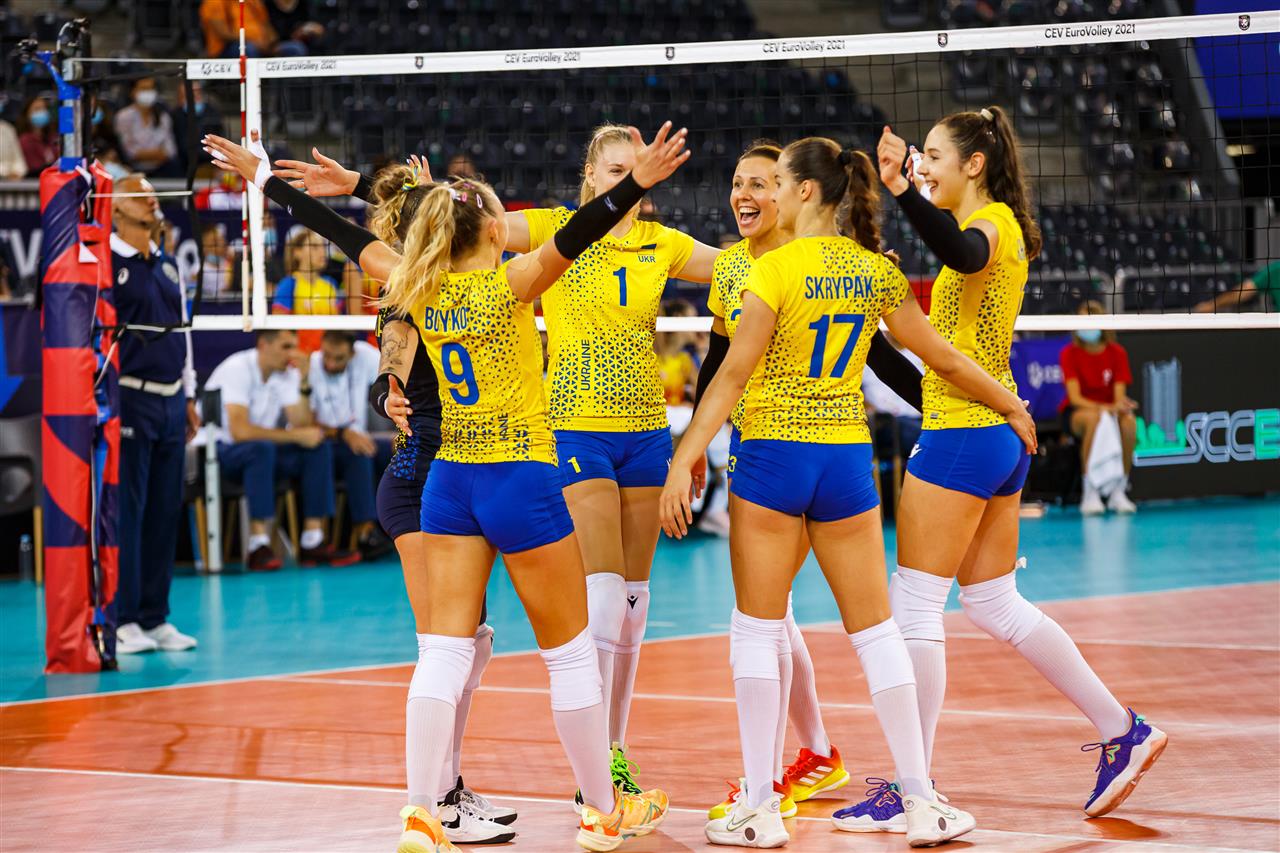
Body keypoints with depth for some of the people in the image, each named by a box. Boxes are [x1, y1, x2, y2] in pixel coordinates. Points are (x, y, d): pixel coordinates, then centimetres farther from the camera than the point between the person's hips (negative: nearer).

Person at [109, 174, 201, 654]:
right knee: (126, 511, -8)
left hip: (170, 401, 7)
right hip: (129, 400, -7)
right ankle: (122, 620, -4)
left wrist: (188, 397, 20)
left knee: (166, 512, 7)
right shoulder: (106, 263, -5)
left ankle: (155, 618, 12)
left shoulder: (167, 264, 18)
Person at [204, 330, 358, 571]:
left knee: (319, 447, -12)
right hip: (217, 450, -7)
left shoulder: (287, 374, 3)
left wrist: (304, 385, -17)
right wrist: (295, 436, -25)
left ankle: (312, 543, -16)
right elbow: (240, 431, -30)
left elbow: (303, 426, -6)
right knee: (261, 448, -37)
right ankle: (258, 548, -40)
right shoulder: (238, 369, -19)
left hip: (262, 451, 7)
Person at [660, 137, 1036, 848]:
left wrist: (684, 462, -10)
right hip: (846, 457, 4)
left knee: (758, 628, 5)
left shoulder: (776, 269, -10)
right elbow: (937, 354, 12)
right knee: (874, 630, 9)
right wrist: (1010, 404, 26)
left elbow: (733, 374, -12)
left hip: (772, 455, -4)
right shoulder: (877, 270, 4)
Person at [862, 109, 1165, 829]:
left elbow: (964, 254, -37)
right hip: (1000, 433, 10)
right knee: (996, 606, 15)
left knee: (915, 606, -6)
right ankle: (1124, 731, 17)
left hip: (963, 434, -10)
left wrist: (903, 189, -50)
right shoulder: (1000, 228, 17)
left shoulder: (992, 221, -12)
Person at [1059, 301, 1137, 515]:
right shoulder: (1070, 353, -8)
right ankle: (1090, 494, -34)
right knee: (1094, 418, -39)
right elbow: (1075, 397, -17)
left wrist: (1120, 405, -34)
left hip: (1109, 410, 2)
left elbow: (1119, 396, -9)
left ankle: (1119, 493, -23)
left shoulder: (1117, 353, -2)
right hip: (1076, 412, -2)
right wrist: (1102, 407, -34)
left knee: (1129, 421, -34)